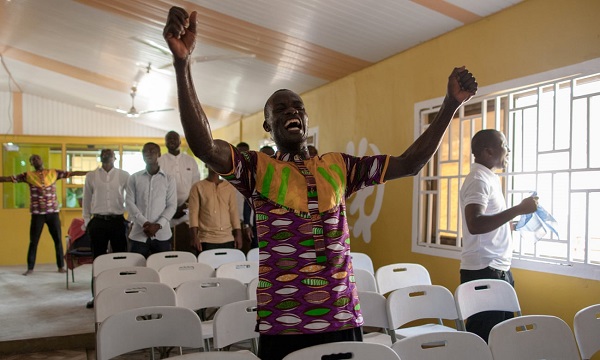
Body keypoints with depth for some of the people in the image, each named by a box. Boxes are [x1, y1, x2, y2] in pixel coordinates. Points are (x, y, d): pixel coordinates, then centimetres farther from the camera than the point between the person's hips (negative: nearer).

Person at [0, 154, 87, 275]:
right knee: (33, 241, 5)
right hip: (37, 213, 0)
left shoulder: (53, 173, 5)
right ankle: (30, 268, 15)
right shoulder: (28, 175, 4)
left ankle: (61, 266, 15)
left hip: (53, 212, 1)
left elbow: (72, 173, 3)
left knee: (58, 240, 5)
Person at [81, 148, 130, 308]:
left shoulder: (124, 175, 3)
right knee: (98, 259, 7)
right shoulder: (91, 176, 8)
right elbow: (86, 200, 12)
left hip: (118, 221, -1)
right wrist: (87, 222, 8)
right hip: (98, 222, 1)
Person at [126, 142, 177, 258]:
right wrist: (144, 223, -12)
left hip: (162, 235, 0)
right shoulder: (134, 178, 9)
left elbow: (172, 206, 2)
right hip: (138, 234, 1)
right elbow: (130, 203, 1)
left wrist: (158, 225, -13)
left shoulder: (169, 179, 7)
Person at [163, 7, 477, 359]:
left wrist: (451, 104, 0)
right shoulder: (258, 168, 0)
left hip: (343, 319, 3)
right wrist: (184, 64, -30)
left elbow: (409, 163, 8)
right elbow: (204, 146, -18)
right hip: (282, 325, -2)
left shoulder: (338, 166, 9)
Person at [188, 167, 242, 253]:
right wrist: (195, 237, -10)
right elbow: (194, 213, -2)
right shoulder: (198, 187, 3)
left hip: (228, 239, 3)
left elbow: (234, 212, 11)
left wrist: (238, 235, 3)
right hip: (207, 240, -2)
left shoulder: (229, 187, 11)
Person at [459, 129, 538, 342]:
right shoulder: (478, 179, -14)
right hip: (483, 271, -10)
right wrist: (518, 209, -25)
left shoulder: (489, 178, 15)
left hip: (498, 269, 10)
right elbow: (475, 225, -28)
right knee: (483, 335, -3)